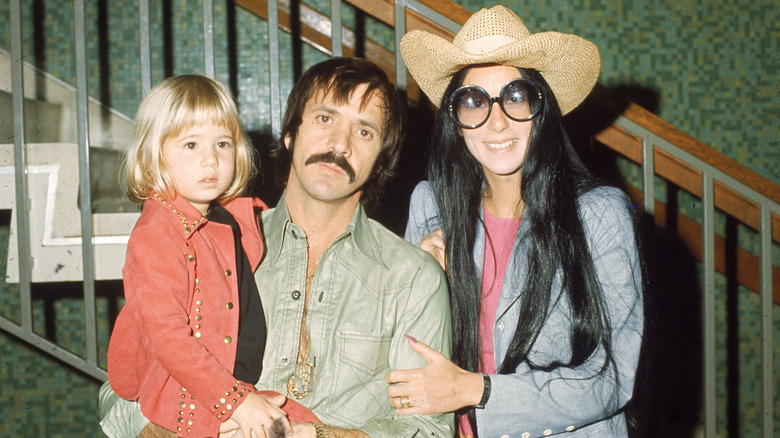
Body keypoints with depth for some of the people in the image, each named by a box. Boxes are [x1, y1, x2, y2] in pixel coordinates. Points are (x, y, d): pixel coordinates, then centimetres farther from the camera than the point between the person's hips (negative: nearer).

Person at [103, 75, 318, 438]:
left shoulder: (238, 216, 9)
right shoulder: (154, 235, -16)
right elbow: (167, 336, -22)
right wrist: (236, 401, -24)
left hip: (242, 385, 8)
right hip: (186, 402, -8)